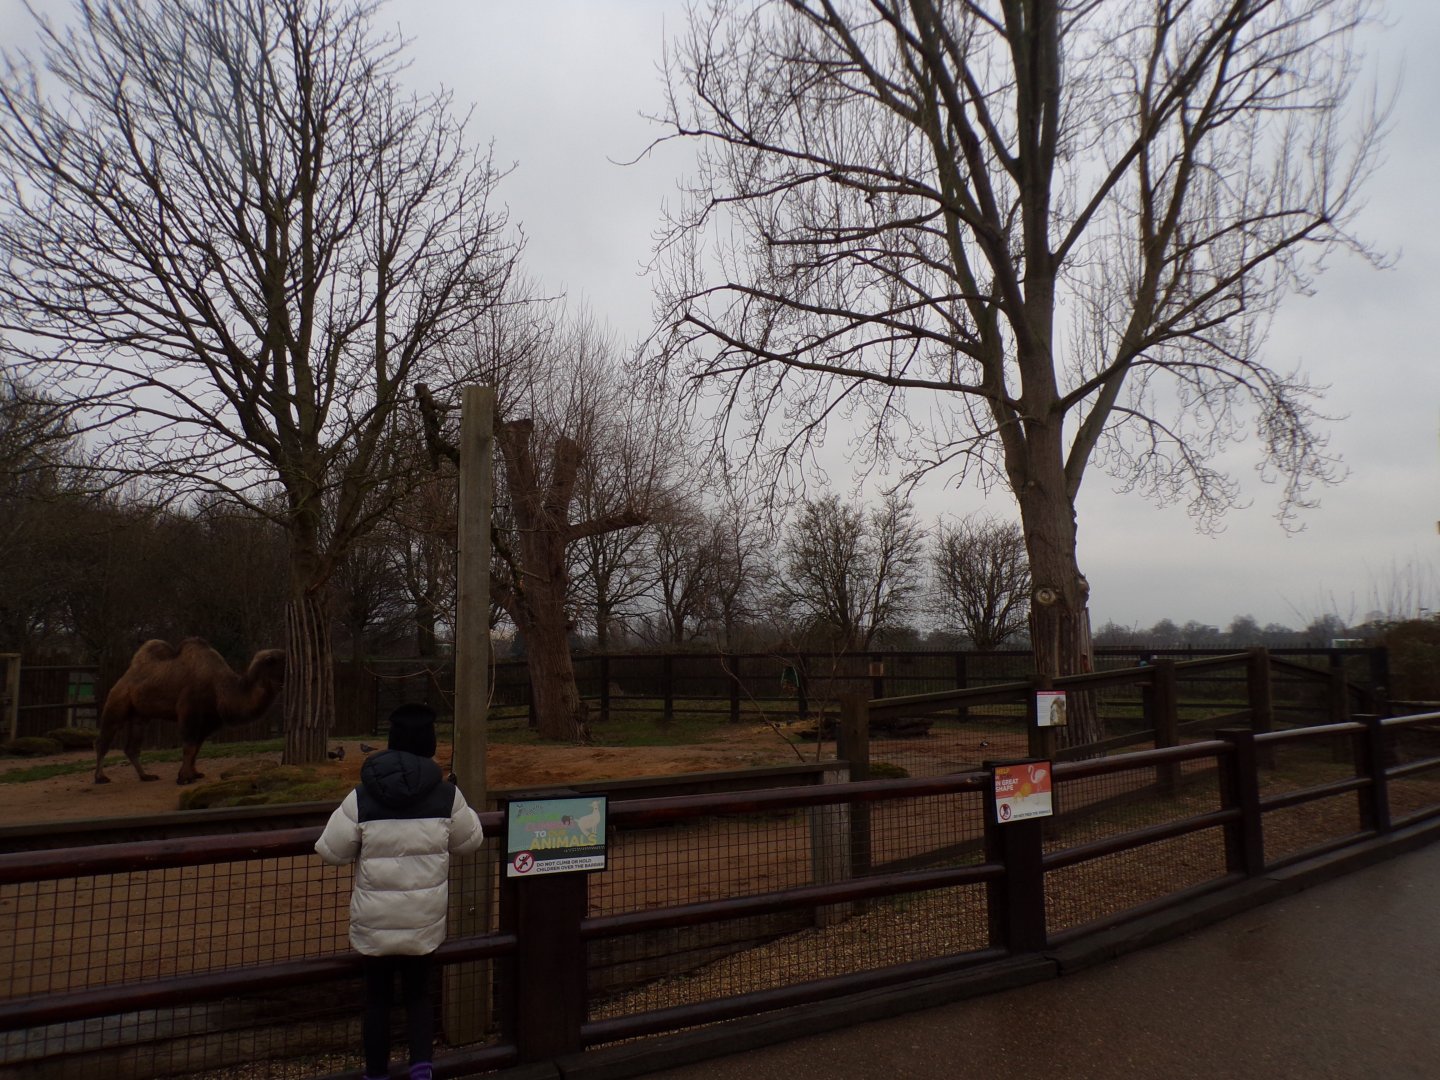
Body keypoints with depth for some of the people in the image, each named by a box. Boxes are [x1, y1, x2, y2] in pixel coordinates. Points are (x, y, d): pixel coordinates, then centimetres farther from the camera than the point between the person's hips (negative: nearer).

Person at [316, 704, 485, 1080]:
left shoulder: (362, 798, -13)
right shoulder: (447, 796, -10)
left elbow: (330, 851, -6)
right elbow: (470, 841, 3)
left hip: (374, 921, -1)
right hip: (425, 921, 1)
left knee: (377, 997, 18)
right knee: (418, 993, 19)